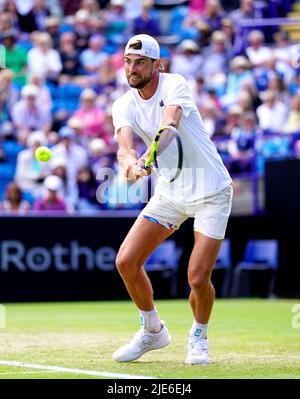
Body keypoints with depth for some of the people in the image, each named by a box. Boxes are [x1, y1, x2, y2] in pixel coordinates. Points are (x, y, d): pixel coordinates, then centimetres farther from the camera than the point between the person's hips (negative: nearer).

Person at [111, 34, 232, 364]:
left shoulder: (174, 85, -17)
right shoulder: (124, 105, -4)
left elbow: (170, 122, -37)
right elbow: (124, 143, -24)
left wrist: (150, 154, -58)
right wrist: (130, 160, -49)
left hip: (211, 191, -5)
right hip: (169, 192, 5)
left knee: (198, 278, -12)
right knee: (126, 261, -7)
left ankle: (198, 336, 19)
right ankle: (152, 330, 16)